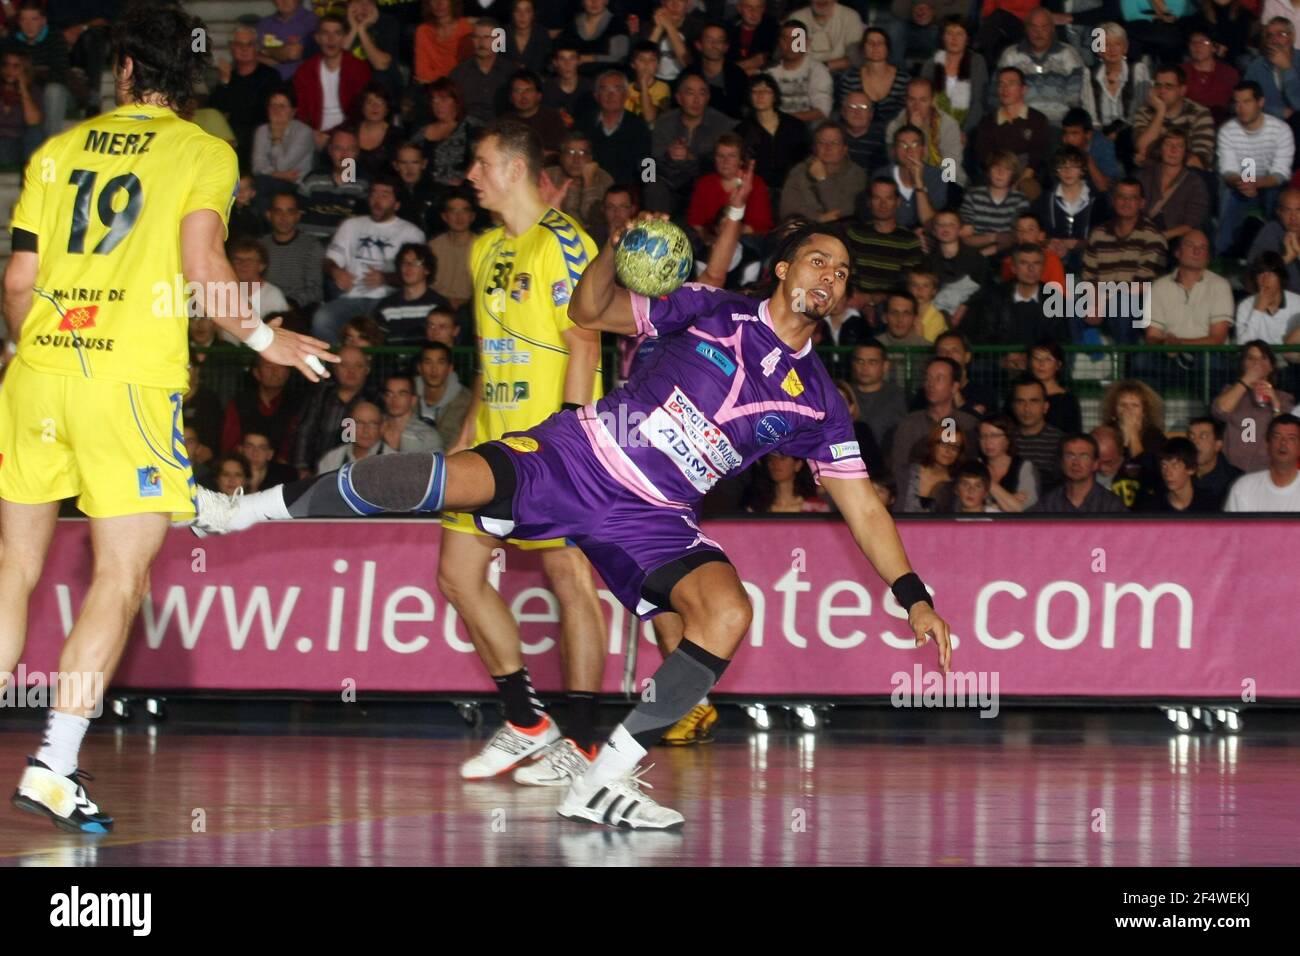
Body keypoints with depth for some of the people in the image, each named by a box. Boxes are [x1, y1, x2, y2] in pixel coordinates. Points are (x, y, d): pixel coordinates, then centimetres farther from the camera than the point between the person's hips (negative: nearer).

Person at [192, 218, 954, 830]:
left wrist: (914, 597, 3)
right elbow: (591, 313, 11)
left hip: (650, 518, 2)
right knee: (434, 478, -27)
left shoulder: (816, 404, 8)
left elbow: (862, 506, 11)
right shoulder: (715, 311, 4)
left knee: (728, 613, -26)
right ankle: (246, 512, -8)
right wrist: (614, 255, -9)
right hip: (574, 456, -2)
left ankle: (604, 782, -21)